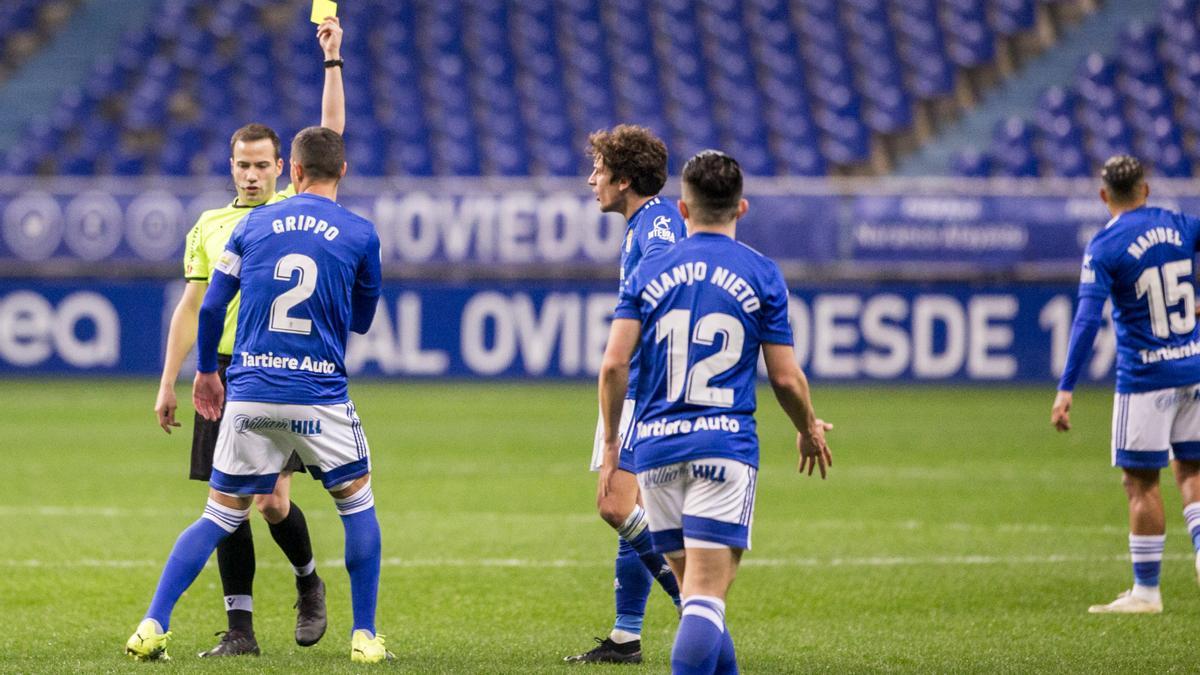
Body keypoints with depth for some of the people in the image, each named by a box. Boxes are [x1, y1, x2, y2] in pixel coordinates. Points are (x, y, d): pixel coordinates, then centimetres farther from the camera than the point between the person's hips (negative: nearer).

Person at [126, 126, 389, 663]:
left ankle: (153, 626, 0)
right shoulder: (360, 235, 0)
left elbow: (211, 306, 8)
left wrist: (205, 370, 22)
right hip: (321, 397, -2)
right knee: (357, 506, 15)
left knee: (220, 517, 10)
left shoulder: (254, 224, 6)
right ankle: (364, 637, 10)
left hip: (248, 397, 2)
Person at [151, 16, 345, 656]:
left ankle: (309, 581, 19)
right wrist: (168, 382, 8)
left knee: (273, 500, -10)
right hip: (225, 371, 3)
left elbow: (330, 133, -1)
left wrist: (333, 60, -6)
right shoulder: (208, 227, 13)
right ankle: (240, 627, 3)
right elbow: (191, 306, 13)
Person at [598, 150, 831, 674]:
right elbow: (785, 377, 2)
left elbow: (613, 364, 0)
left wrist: (611, 442, 13)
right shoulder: (761, 275, 2)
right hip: (725, 443, -3)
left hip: (654, 445, 3)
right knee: (706, 598, -9)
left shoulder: (649, 273, 8)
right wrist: (810, 432, 21)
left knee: (693, 588, 16)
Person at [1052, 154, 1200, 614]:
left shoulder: (1104, 248, -10)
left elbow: (1088, 320, -18)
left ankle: (1146, 591, 7)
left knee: (1140, 482, 3)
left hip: (1145, 378, -5)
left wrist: (1066, 389, -19)